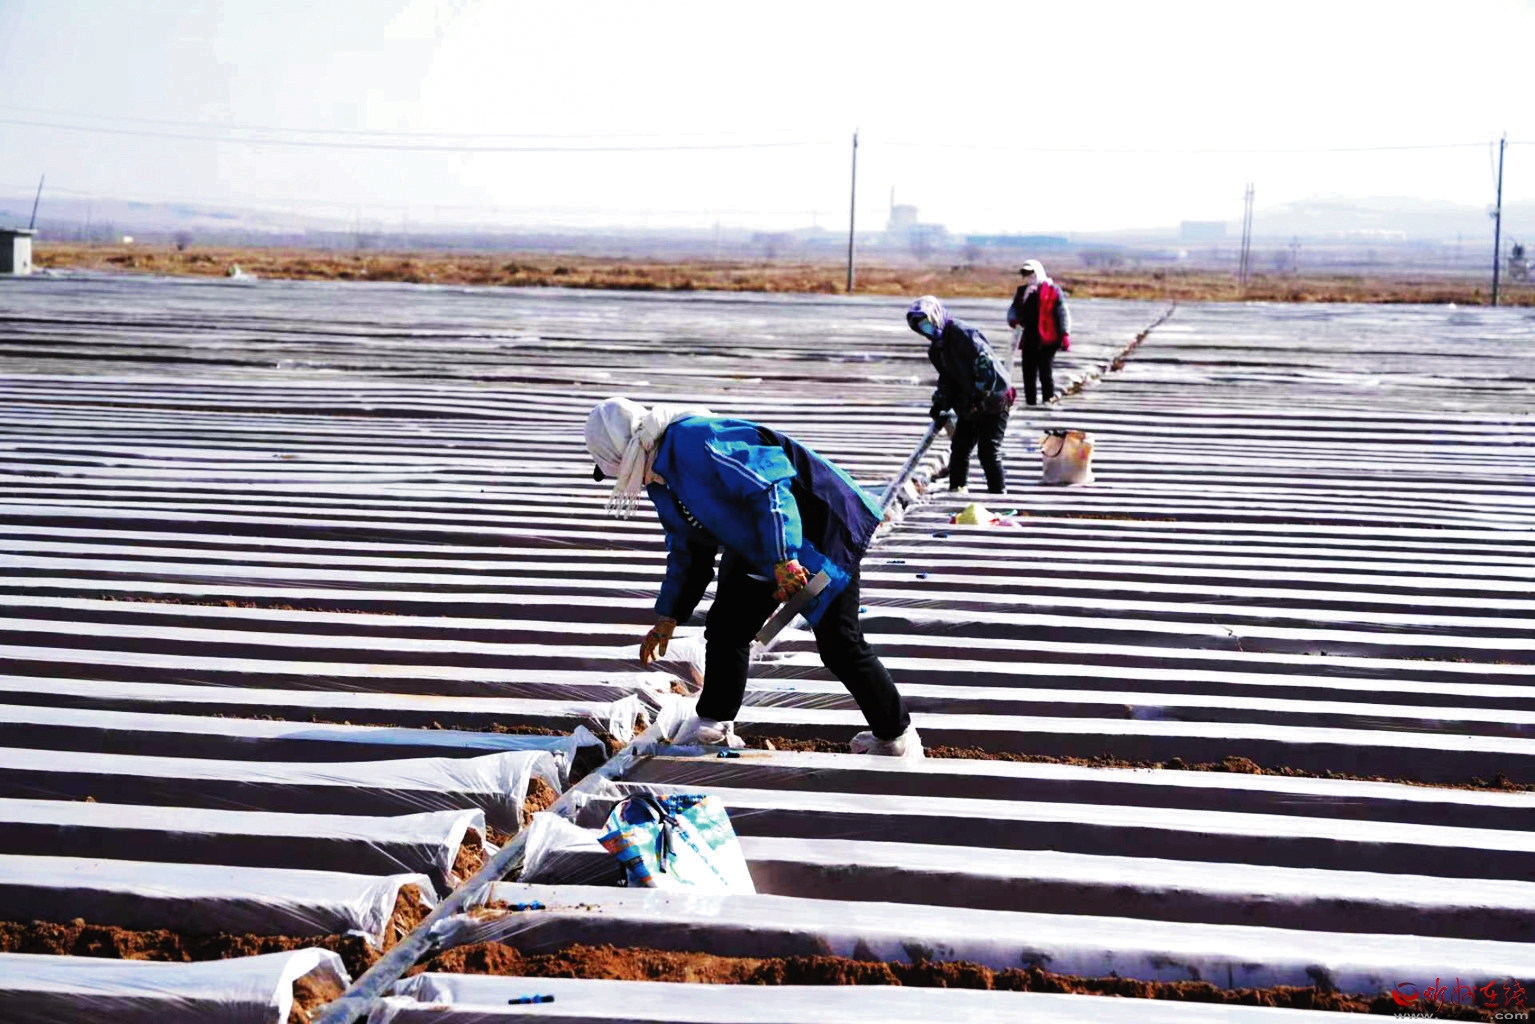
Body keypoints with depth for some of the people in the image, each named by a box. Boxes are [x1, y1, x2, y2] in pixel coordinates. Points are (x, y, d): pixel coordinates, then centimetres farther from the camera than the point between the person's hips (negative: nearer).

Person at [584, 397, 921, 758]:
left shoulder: (695, 441, -26)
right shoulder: (661, 484, 8)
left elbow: (769, 481, -32)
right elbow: (686, 552, 21)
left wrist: (784, 558, -35)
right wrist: (668, 616, 22)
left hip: (819, 534, -10)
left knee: (839, 646, -7)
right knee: (725, 629, 8)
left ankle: (896, 736, 8)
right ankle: (713, 726, 22)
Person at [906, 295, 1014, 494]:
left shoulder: (961, 332, -18)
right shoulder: (936, 349, 12)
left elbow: (985, 362, -24)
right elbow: (946, 379, 17)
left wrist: (980, 394, -25)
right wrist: (940, 404, 1)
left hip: (993, 401, -9)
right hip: (969, 406, 9)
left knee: (989, 453, -9)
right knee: (959, 449, 10)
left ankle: (998, 494, -1)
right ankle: (957, 490, 23)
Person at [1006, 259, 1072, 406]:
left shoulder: (1052, 290, -1)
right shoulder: (1022, 291, 15)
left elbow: (1063, 313, -4)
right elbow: (1014, 308, 16)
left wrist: (1065, 334, -12)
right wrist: (1013, 319, -9)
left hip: (1047, 339, -5)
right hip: (1029, 340, 5)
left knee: (1046, 372, -6)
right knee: (1028, 372, 5)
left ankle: (1049, 400, -1)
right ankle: (1030, 401, 11)